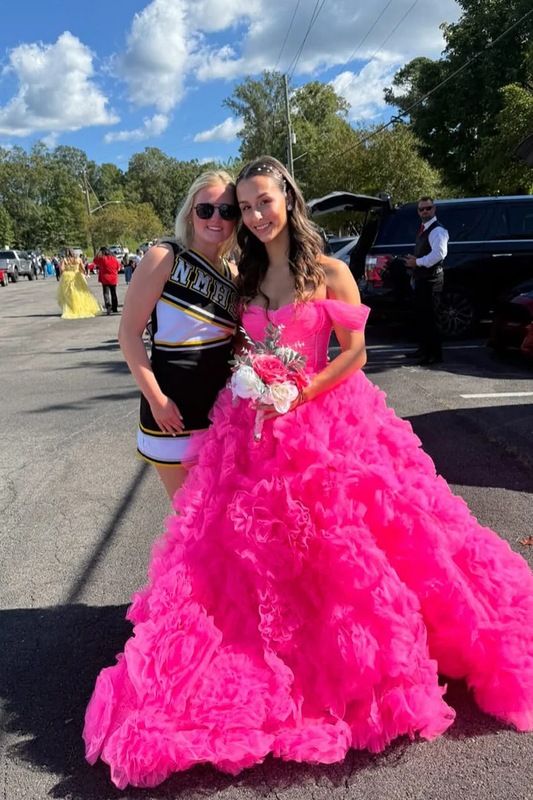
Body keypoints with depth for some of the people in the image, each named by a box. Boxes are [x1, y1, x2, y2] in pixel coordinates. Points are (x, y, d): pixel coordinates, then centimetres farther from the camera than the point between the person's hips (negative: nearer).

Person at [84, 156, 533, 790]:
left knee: (340, 546, 2)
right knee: (255, 550, 7)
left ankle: (373, 666, 29)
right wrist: (253, 393, -2)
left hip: (326, 422, -4)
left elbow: (354, 352, -7)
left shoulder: (329, 273, -3)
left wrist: (299, 393, -16)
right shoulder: (243, 278, 11)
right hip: (255, 428, 4)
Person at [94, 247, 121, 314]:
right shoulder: (113, 258, 3)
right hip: (114, 279, 4)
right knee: (113, 294, 14)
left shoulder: (101, 259, -7)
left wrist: (98, 253, 9)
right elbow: (118, 267, 11)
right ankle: (115, 308, 20)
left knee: (106, 293, -7)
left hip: (105, 279, -4)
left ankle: (108, 305, -30)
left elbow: (95, 261, 9)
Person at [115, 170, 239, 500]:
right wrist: (156, 399, -15)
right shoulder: (165, 258, -10)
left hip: (222, 406, 5)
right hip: (174, 410, -5)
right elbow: (129, 332, -12)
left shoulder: (233, 274, 5)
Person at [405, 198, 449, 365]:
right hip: (421, 278, 10)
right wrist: (414, 261, 16)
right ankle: (424, 349, 26)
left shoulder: (437, 230, -12)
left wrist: (418, 262, -19)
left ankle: (435, 354, -4)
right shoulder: (423, 229, 17)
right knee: (422, 315, 15)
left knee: (430, 317, -9)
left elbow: (438, 253, -25)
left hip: (431, 279, -10)